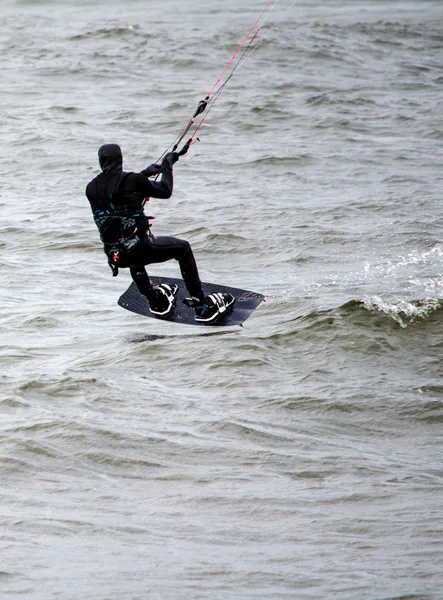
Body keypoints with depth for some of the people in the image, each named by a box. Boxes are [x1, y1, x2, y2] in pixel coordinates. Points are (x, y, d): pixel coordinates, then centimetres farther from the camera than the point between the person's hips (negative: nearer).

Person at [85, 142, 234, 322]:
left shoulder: (91, 188, 0)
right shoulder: (132, 180, -15)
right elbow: (165, 191, -2)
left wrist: (144, 174, 26)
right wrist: (167, 165, 15)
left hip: (115, 257, 5)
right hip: (140, 250, -5)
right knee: (183, 248, 18)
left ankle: (155, 300, 43)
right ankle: (201, 306, 19)